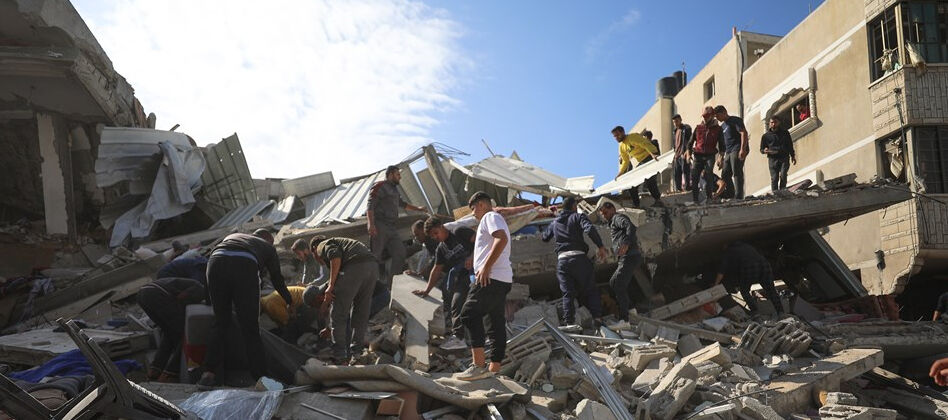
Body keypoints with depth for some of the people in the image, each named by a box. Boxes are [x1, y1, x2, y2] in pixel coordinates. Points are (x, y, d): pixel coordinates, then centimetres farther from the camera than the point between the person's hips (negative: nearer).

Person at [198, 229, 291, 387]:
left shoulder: (231, 236, 43)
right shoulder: (268, 247, 34)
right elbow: (277, 279, 36)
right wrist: (290, 302, 51)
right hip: (244, 266, -3)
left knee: (220, 323, 17)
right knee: (250, 328, 4)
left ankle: (209, 373, 10)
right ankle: (261, 377, 4)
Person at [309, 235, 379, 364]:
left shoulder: (323, 245, 19)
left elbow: (336, 256, -9)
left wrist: (330, 286, -7)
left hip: (355, 266, -8)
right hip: (373, 266, 8)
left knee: (338, 314, 5)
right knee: (361, 315, 19)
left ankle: (339, 357, 7)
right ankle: (356, 354, 23)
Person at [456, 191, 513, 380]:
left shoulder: (490, 217, -2)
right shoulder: (493, 219, 30)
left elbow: (502, 239, -20)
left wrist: (486, 267, -22)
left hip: (491, 277, -11)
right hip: (502, 280, 11)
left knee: (470, 313, -14)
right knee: (496, 323, 7)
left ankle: (478, 364, -20)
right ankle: (494, 369, 8)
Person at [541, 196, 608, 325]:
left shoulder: (554, 222, 19)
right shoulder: (578, 216, 6)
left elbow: (544, 237, 33)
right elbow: (590, 229, -14)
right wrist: (601, 247, -14)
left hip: (562, 260, 3)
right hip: (579, 257, -3)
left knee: (568, 293, 4)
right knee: (590, 290, 5)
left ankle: (568, 322, -5)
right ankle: (598, 318, 0)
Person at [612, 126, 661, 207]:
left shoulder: (633, 137, -13)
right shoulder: (621, 147, 11)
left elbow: (646, 144, -23)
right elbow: (625, 161, 19)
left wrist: (653, 154, -38)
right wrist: (620, 173, 12)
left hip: (650, 158, -9)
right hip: (641, 162, 9)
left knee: (649, 181, -22)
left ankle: (658, 200, -10)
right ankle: (636, 205, 11)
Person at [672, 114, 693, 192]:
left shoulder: (686, 128, -3)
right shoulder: (676, 130, 22)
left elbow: (689, 141, -11)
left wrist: (687, 151, -21)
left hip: (684, 154, -8)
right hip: (677, 155, 8)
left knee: (685, 171, -8)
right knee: (676, 173, 8)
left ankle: (687, 187, -7)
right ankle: (678, 188, 14)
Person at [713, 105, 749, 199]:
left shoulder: (735, 120, -3)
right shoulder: (722, 126, 22)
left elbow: (744, 133, -14)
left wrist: (743, 149, -23)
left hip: (737, 150, -9)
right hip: (728, 152, 9)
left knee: (737, 173, -12)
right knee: (725, 175, 6)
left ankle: (739, 197, -13)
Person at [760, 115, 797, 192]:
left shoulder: (785, 133, 15)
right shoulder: (766, 136, 9)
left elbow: (790, 145, 22)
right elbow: (761, 149, 13)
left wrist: (793, 156, 16)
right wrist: (765, 150, -10)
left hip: (784, 158, 1)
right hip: (773, 159, -1)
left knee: (783, 175, -16)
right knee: (774, 178, -6)